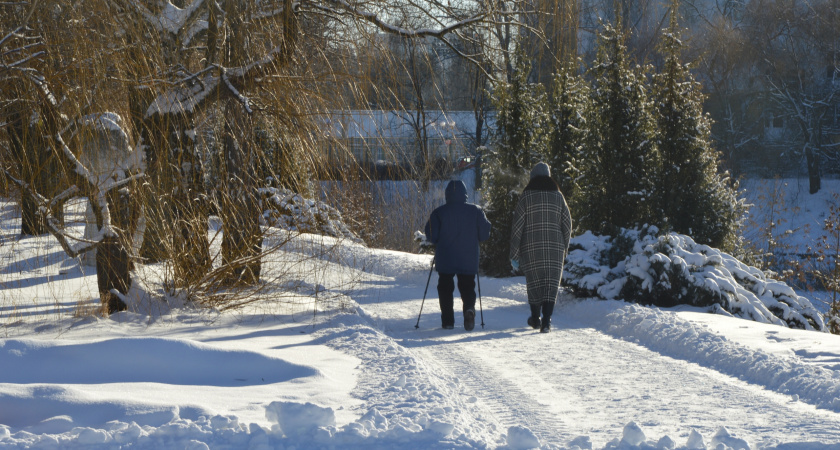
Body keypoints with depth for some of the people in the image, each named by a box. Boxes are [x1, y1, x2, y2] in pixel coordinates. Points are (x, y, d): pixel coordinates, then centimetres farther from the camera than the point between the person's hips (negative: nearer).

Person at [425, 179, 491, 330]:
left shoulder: (439, 212, -6)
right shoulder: (475, 211, -1)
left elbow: (431, 236, -6)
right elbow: (484, 234, 2)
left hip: (445, 261, -1)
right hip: (469, 261, 1)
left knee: (445, 288, 12)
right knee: (468, 287, 12)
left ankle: (448, 321, 4)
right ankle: (469, 308, -18)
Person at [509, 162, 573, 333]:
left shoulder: (526, 196, -1)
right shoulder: (558, 196, 6)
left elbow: (517, 226, -4)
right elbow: (567, 224, 8)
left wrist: (514, 254, 0)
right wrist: (564, 248, 20)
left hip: (531, 248, -1)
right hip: (554, 247, 1)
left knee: (534, 282, 13)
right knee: (551, 283, -1)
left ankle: (536, 319, 26)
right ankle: (546, 321, -15)